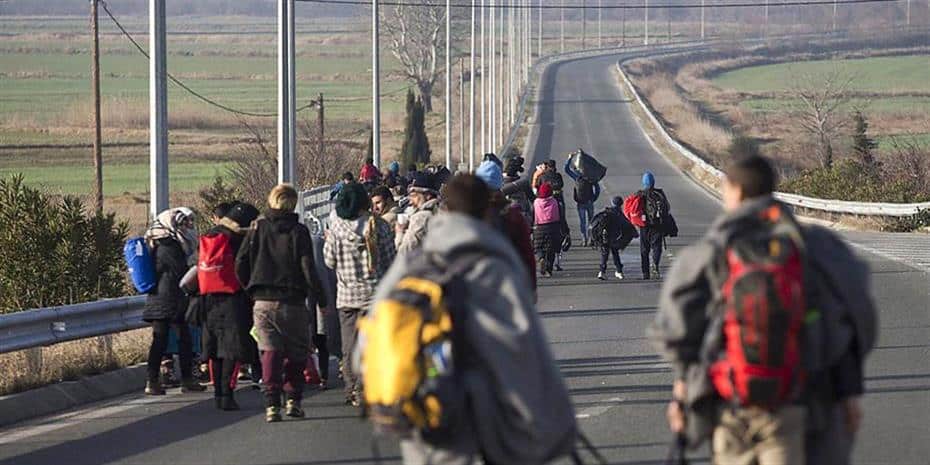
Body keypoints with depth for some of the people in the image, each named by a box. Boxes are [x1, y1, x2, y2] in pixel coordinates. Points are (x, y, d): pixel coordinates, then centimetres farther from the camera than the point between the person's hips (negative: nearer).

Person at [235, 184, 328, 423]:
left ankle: (272, 403, -10)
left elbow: (241, 265, 4)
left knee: (270, 351, 2)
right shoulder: (298, 231, -5)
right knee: (296, 352, 13)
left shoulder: (257, 228, 4)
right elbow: (308, 269, -9)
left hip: (263, 302, 2)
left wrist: (252, 289, 19)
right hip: (292, 302, -2)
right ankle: (293, 399, 8)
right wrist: (321, 300, 0)